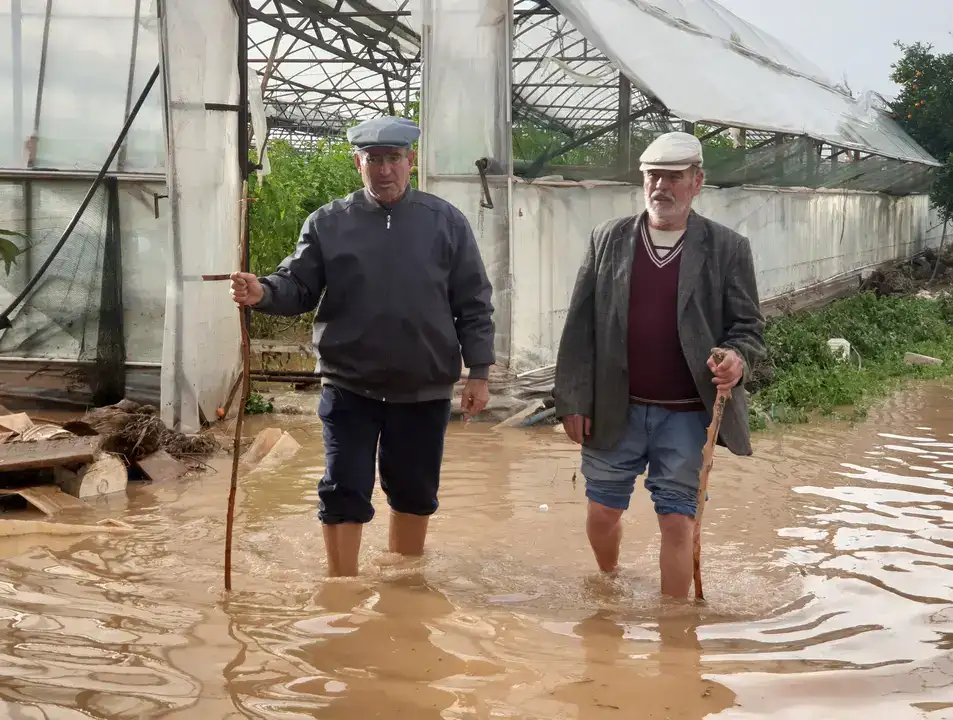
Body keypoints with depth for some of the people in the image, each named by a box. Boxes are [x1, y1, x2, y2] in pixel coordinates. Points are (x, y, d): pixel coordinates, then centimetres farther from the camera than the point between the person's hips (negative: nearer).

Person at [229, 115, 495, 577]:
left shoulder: (446, 222, 1)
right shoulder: (327, 223, 1)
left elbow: (473, 304, 1)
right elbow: (299, 287, -1)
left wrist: (478, 372, -3)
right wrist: (264, 293, -24)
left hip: (424, 388, 1)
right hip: (349, 386, -1)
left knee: (414, 493, 15)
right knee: (344, 493, -1)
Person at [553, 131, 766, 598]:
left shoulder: (727, 249, 0)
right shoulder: (608, 240, 4)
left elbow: (748, 326, 2)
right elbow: (580, 327, 3)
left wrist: (738, 358, -22)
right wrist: (573, 401, -2)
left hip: (686, 414, -2)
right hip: (615, 410, 2)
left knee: (677, 521, 1)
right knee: (603, 511, 14)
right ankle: (608, 583, 43)